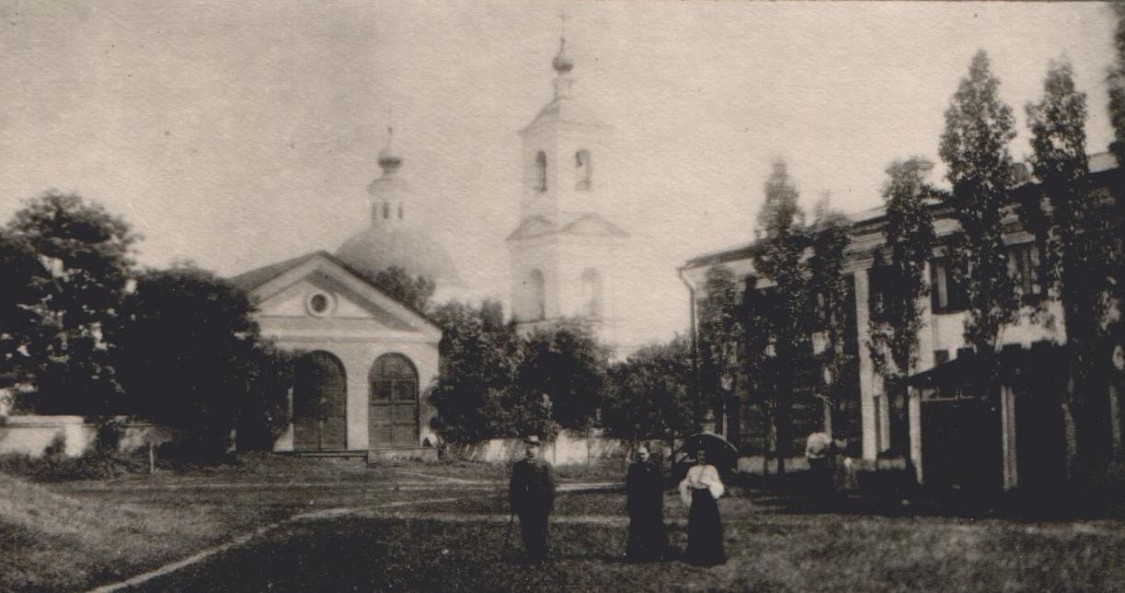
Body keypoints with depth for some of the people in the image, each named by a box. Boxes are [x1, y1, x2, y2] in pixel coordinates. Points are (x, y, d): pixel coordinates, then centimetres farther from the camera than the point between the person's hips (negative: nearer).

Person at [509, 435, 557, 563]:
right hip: (523, 507, 4)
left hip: (540, 507, -4)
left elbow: (550, 486, -4)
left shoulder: (545, 466, -3)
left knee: (540, 533, 1)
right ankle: (530, 556, 17)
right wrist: (513, 503, 6)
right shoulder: (518, 466, 9)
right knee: (526, 533, 6)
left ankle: (541, 557, 12)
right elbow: (513, 486, 11)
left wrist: (550, 505, -7)